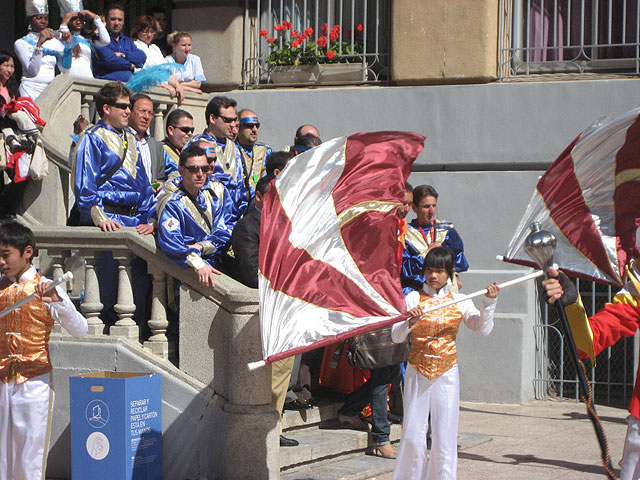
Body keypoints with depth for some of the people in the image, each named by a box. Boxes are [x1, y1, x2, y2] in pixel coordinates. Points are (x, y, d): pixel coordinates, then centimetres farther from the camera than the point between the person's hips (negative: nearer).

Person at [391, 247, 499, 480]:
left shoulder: (459, 301, 5)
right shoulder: (413, 299, 0)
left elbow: (483, 329, -4)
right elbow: (396, 336, -7)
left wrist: (488, 303, -17)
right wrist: (410, 323, -26)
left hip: (446, 374, 1)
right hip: (417, 373, -1)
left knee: (444, 436, -1)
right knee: (412, 436, -2)